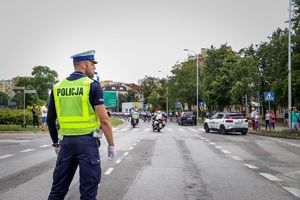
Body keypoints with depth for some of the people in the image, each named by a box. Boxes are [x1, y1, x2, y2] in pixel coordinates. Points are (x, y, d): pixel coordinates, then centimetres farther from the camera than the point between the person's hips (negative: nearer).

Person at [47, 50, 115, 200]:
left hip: (66, 142, 5)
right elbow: (104, 120, -11)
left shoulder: (57, 87, 8)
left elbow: (50, 119, 12)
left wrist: (55, 143, 23)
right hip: (87, 142, -5)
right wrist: (111, 145, -3)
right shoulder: (92, 86, -7)